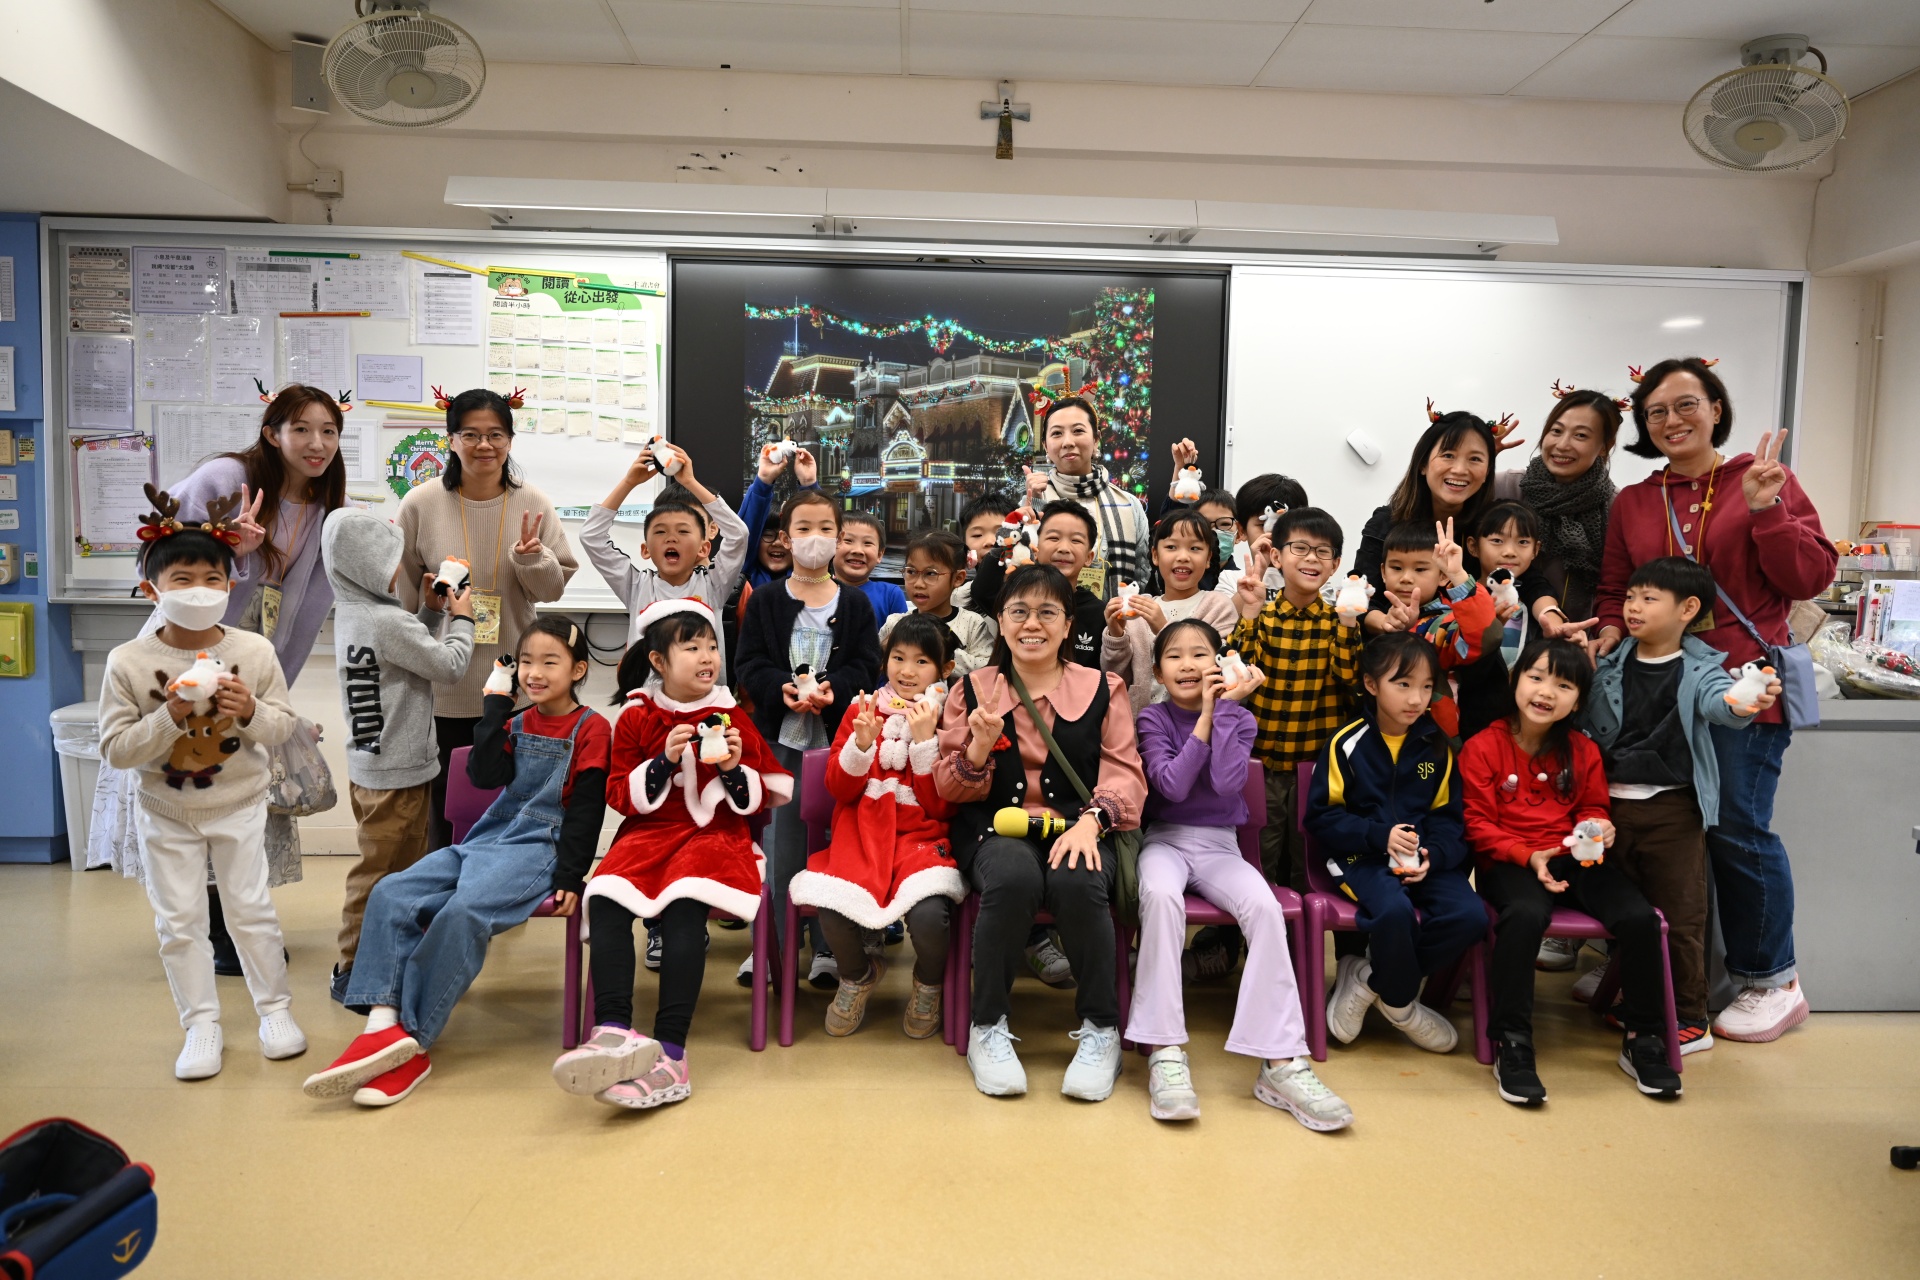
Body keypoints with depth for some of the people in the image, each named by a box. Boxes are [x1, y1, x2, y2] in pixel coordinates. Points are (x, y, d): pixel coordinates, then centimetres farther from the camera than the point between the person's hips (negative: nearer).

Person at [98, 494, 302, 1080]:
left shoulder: (255, 652, -10)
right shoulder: (128, 662, -13)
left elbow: (283, 725, -4)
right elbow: (115, 748, -13)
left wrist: (251, 712, -24)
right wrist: (169, 718, -27)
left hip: (240, 805, 0)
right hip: (166, 812, 0)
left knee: (251, 910, 9)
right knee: (179, 922, 7)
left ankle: (274, 1007, 24)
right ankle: (201, 1024, 20)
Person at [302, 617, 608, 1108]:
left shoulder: (590, 729, 0)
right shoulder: (516, 725, 20)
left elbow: (585, 810, -5)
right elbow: (485, 774, 1)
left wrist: (569, 879, -13)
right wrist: (496, 703, -1)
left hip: (539, 847, -7)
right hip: (486, 839, 7)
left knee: (463, 911, -32)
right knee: (391, 895, -13)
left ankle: (411, 1045, -24)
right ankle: (383, 1023, -24)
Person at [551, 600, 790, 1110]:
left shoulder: (732, 718, 10)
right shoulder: (636, 718, 10)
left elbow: (757, 800, 11)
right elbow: (622, 798, 4)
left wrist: (735, 768, -10)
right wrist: (663, 760, -11)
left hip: (716, 833, -2)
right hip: (650, 832, 2)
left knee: (684, 904, -33)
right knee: (606, 897, -29)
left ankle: (670, 1050, -34)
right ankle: (614, 1030, -34)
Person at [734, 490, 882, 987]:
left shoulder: (854, 603, 7)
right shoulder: (765, 601, 6)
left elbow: (867, 665, 0)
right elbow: (748, 665, 0)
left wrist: (832, 690, -18)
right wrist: (782, 688, -18)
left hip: (837, 736, 0)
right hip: (779, 733, 0)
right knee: (780, 840, 2)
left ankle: (828, 947, 15)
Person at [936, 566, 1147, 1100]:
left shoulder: (1103, 689, 11)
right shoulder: (972, 690, 11)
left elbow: (1125, 774, 2)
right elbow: (949, 788, 9)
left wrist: (1090, 820, -18)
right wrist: (979, 747, -13)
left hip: (1076, 828, 0)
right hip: (996, 829, 0)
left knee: (1077, 883, -35)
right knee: (1014, 879, -35)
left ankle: (1100, 1029, -10)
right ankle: (987, 1027, -13)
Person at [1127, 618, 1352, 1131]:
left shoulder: (1238, 717, 2)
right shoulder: (1153, 719, 0)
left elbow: (1227, 784, -17)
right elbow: (1171, 784, -16)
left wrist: (1227, 707, -16)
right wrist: (1204, 718, -16)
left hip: (1220, 846, 2)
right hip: (1166, 839, -2)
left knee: (1265, 906, -29)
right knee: (1161, 894, -37)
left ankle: (1281, 1062, -26)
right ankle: (1165, 1052, -32)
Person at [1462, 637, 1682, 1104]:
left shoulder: (1583, 751, 11)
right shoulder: (1483, 748, -3)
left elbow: (1592, 808, 22)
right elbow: (1477, 824, -3)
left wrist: (1598, 829, -2)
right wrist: (1526, 856, -16)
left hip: (1574, 857, 5)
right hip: (1507, 860, -4)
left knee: (1639, 917, -19)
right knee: (1526, 914, -36)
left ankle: (1643, 1039, 2)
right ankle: (1510, 1044, -24)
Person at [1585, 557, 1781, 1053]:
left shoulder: (1699, 668, -7)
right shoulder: (1611, 665, 4)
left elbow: (1719, 701, -29)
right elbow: (1588, 722, 8)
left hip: (1673, 805, -4)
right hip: (1612, 802, 4)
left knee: (1679, 916, 5)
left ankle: (1689, 1018, 18)